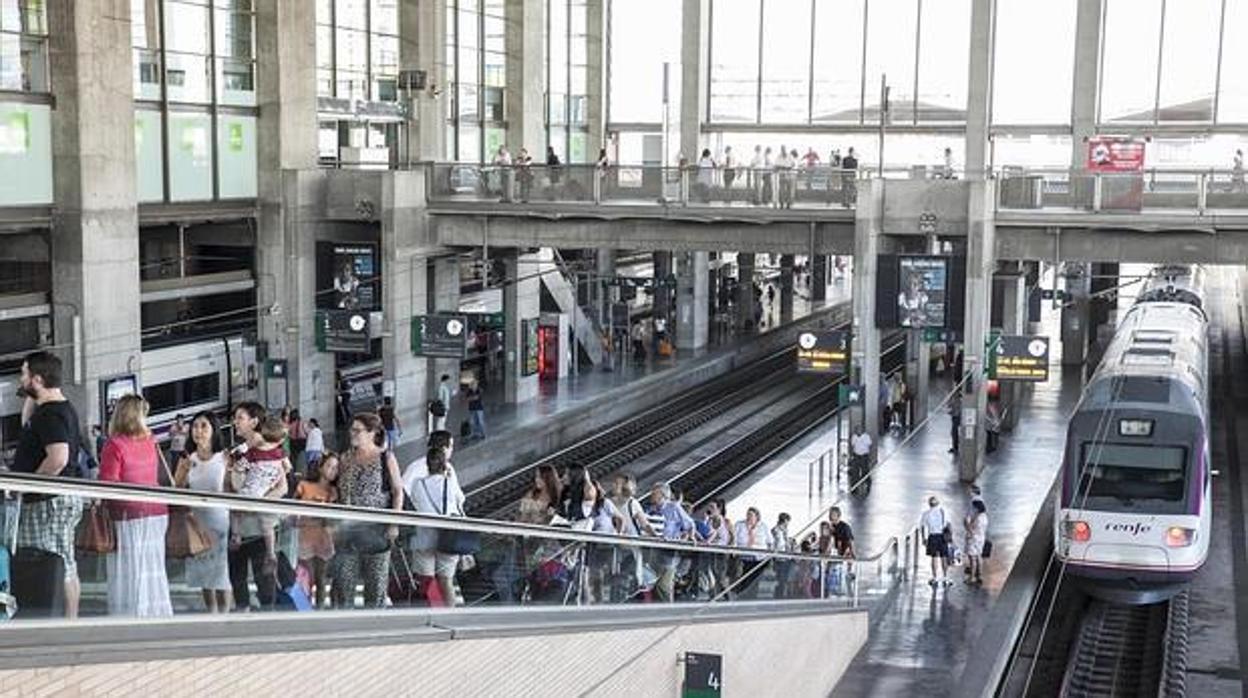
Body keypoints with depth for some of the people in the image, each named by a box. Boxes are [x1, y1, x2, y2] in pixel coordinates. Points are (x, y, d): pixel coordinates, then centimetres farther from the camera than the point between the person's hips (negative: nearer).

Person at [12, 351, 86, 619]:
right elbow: (27, 425, 35)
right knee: (66, 566, 12)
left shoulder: (50, 414, -16)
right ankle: (72, 621, 16)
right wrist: (30, 397, 20)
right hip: (65, 498, 11)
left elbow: (58, 458, -29)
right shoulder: (65, 409, 16)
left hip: (48, 502, -11)